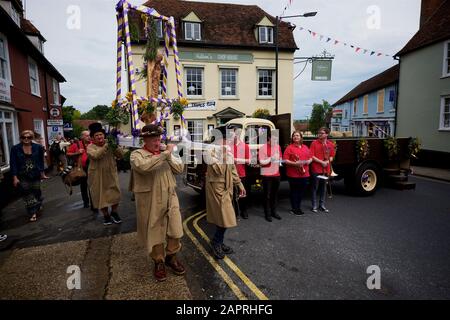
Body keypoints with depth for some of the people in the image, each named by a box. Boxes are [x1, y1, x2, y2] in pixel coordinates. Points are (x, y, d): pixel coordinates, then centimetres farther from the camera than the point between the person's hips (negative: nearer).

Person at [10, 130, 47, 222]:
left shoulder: (38, 147, -1)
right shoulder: (15, 149, -3)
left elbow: (41, 161, 4)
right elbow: (13, 164, -3)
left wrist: (42, 173, 5)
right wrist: (15, 177, -8)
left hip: (36, 175, 0)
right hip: (23, 176, 0)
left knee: (36, 191, 12)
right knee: (27, 194, 2)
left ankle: (38, 206, 38)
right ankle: (33, 213, 9)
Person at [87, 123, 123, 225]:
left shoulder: (110, 145, 3)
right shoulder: (90, 147, -5)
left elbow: (120, 154, -6)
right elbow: (96, 155, -26)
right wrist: (106, 146, -30)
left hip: (111, 173, 2)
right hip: (98, 176, -2)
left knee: (115, 193, 5)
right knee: (101, 195, 6)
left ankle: (114, 212, 26)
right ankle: (106, 215, 22)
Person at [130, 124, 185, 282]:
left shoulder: (165, 152, 10)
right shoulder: (137, 154, -6)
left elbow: (179, 169, 4)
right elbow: (144, 166, -30)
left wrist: (169, 156, -10)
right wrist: (165, 154, -27)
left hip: (170, 198, 4)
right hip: (150, 201, -4)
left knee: (175, 230, 8)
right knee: (154, 232, 9)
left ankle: (171, 257, 32)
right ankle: (159, 262, 30)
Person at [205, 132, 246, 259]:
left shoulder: (228, 149, 10)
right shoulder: (212, 151, -15)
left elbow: (232, 169, 17)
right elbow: (218, 170, -25)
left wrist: (239, 184, 16)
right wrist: (224, 155, -23)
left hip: (227, 187, 8)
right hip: (217, 187, -8)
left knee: (222, 216, 14)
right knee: (225, 217, -7)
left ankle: (218, 242, 28)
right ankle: (216, 242, 15)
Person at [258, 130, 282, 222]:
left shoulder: (278, 146, 8)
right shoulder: (263, 148, -12)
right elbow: (261, 162, -16)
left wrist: (279, 161, 1)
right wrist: (271, 158, -22)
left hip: (276, 174, 6)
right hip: (267, 175, -6)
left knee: (275, 194, 14)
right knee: (267, 195, 3)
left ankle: (274, 212, 28)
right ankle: (267, 214, 14)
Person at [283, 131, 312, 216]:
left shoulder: (305, 147, 13)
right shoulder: (289, 148, -4)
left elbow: (310, 158, 20)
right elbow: (285, 160, -11)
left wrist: (309, 161, -3)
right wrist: (295, 163, -21)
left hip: (304, 174, 5)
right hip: (293, 174, -5)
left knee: (301, 191, 13)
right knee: (294, 192, 3)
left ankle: (298, 207, 27)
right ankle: (294, 209, 15)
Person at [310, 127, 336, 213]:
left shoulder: (330, 144, 7)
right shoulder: (314, 143, -5)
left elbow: (332, 156, 12)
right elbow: (311, 156, -9)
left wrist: (327, 161, -8)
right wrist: (321, 162, -15)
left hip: (326, 169, 4)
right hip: (316, 169, -4)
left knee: (323, 188, 12)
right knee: (315, 187, 3)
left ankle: (322, 205, 23)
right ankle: (314, 206, 11)